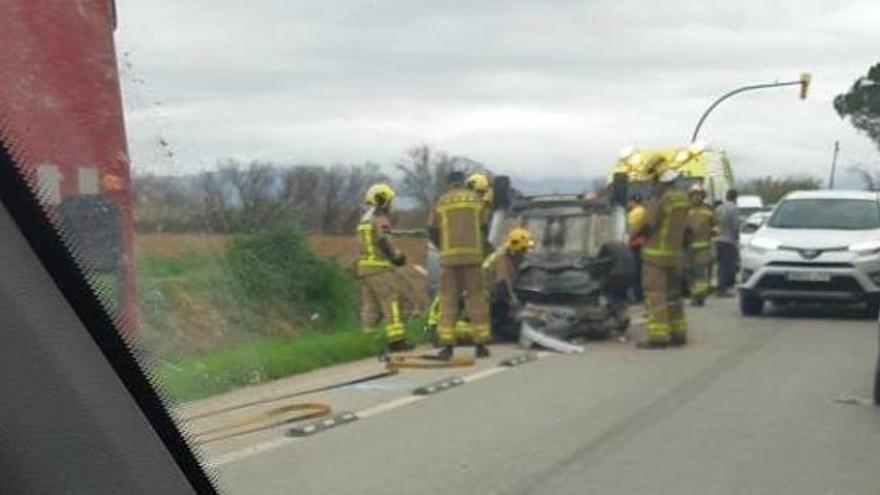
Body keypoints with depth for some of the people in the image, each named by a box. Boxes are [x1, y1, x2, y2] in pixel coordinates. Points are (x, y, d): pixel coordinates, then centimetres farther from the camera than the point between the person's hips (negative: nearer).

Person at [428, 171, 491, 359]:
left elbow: (432, 229, 6)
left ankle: (447, 345, -2)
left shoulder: (441, 202, 6)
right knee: (476, 299, 5)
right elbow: (484, 227, 5)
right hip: (473, 255, 0)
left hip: (449, 256, 0)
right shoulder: (476, 199, 6)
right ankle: (480, 344, 4)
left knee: (448, 300, 3)